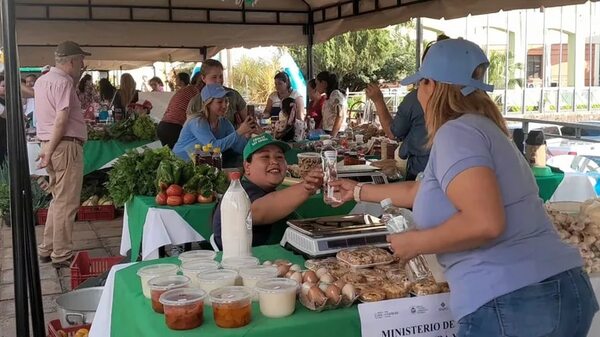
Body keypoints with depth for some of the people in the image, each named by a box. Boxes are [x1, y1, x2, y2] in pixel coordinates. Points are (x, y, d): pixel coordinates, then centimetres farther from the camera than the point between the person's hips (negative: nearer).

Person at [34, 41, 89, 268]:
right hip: (66, 145, -10)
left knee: (59, 200, 19)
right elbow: (62, 118, -19)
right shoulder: (63, 81, -12)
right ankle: (61, 255, 2)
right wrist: (50, 150, -18)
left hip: (51, 145, 10)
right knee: (66, 203, -4)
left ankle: (47, 249, 25)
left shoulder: (42, 81, 17)